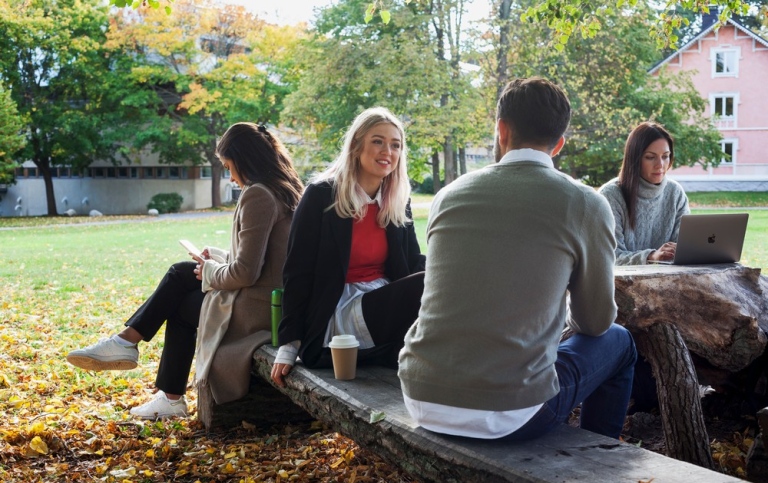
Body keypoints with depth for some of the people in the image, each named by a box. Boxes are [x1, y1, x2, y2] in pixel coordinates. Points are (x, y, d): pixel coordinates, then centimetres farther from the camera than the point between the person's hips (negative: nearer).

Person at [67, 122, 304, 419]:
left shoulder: (257, 195, -19)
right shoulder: (286, 189, 10)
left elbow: (245, 272, -23)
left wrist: (211, 272, -4)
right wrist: (219, 257, 12)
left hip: (255, 307, -9)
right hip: (275, 300, 9)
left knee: (180, 306, 15)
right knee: (180, 272, 16)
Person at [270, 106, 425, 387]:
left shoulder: (397, 201, 11)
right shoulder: (321, 195, -5)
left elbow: (414, 263, 10)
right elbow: (297, 272, -5)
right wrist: (288, 345, -10)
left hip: (386, 303, 6)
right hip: (338, 310, -5)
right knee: (428, 288, -29)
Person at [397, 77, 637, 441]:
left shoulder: (449, 195, 5)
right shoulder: (586, 205, -5)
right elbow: (596, 321, 6)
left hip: (421, 401, 5)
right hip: (508, 416, -4)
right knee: (618, 342, 23)